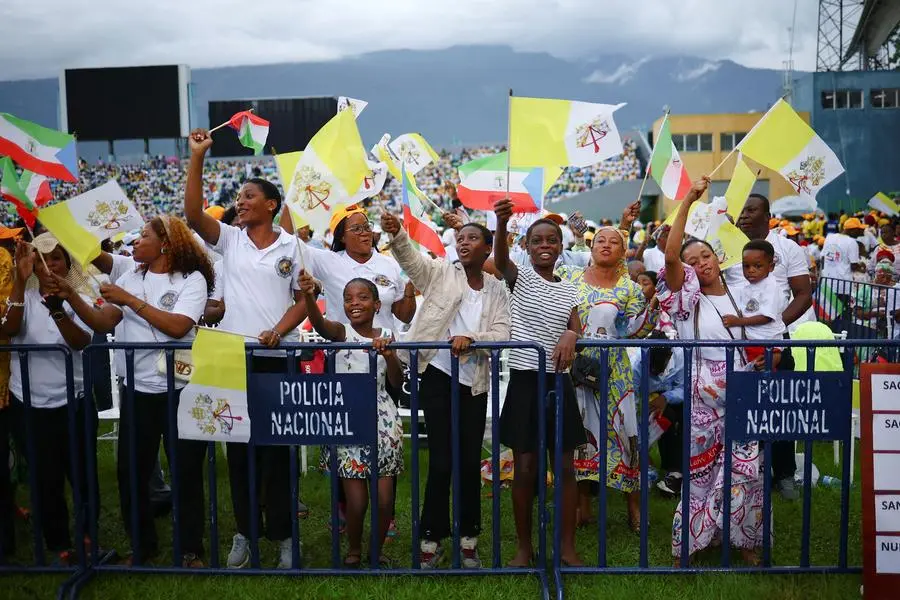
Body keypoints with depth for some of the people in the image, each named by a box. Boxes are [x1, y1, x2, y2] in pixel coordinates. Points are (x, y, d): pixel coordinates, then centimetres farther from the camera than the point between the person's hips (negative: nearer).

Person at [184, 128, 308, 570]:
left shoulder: (292, 247, 3)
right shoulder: (228, 239, 7)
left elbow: (304, 299, 3)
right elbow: (193, 213, -8)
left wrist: (278, 331, -14)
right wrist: (197, 157, -13)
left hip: (277, 358, -2)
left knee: (278, 446, 5)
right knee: (238, 445, 9)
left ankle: (282, 533, 17)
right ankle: (244, 529, 23)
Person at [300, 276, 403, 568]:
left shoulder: (386, 336, 5)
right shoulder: (341, 333, -3)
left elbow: (397, 382, -1)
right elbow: (319, 324, -27)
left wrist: (389, 355, -20)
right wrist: (309, 296, -46)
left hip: (382, 419, 2)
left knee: (384, 499, 3)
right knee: (356, 500, -3)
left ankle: (377, 550, 28)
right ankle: (354, 550, 24)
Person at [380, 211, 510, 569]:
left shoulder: (497, 289, 9)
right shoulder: (440, 273, 4)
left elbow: (501, 334, -2)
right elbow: (410, 257, -14)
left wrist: (471, 339, -21)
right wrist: (396, 233, -34)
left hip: (474, 382, 2)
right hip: (438, 377, -2)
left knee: (471, 461, 8)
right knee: (441, 461, -1)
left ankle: (468, 537, 22)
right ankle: (431, 538, 12)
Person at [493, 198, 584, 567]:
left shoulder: (568, 290, 10)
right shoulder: (520, 277, -1)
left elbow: (577, 328, 1)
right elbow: (500, 260, -23)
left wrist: (570, 336, -25)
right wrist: (502, 224, -44)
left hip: (558, 382, 3)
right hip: (524, 380, -3)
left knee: (565, 465, 5)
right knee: (525, 466, 3)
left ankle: (567, 547, 17)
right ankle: (524, 547, 18)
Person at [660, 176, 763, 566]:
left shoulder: (738, 294, 10)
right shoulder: (689, 298, -2)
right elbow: (670, 256, -19)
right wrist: (687, 201, -20)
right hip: (702, 398, -3)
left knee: (746, 470, 4)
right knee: (700, 471, 4)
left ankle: (744, 541, 22)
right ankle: (688, 544, 19)